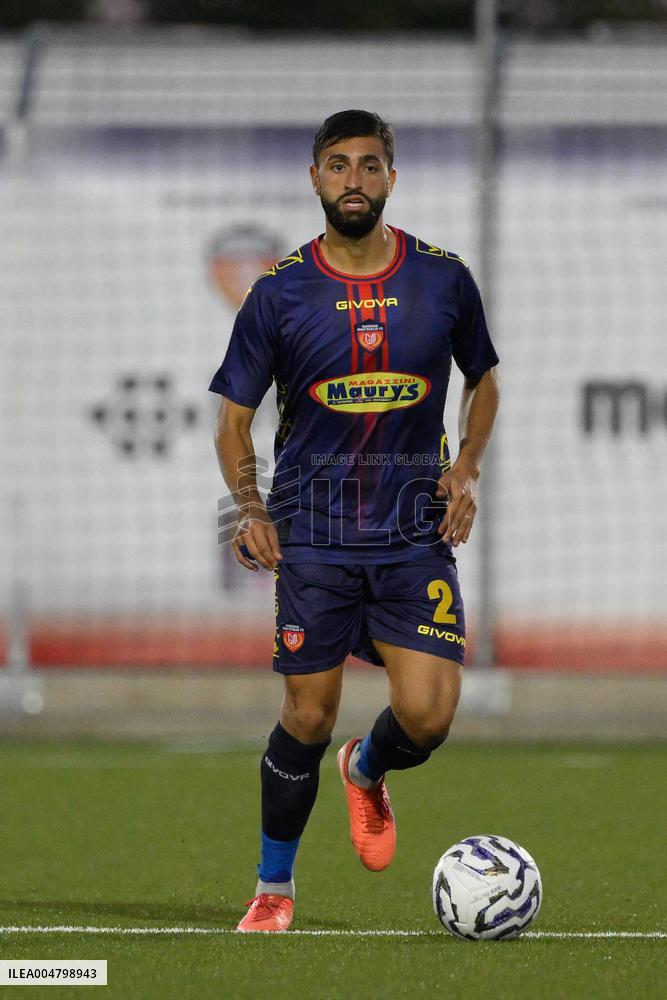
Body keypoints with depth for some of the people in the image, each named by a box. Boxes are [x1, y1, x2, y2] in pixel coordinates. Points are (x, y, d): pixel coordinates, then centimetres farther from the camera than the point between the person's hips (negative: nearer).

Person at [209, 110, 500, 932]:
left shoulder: (443, 279, 2)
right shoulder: (280, 293, -2)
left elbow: (483, 380, 18)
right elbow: (234, 415, 5)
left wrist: (467, 468, 2)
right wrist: (251, 509, -10)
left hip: (416, 529, 1)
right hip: (314, 532, -1)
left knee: (428, 714, -12)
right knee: (309, 717, -2)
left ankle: (368, 772, 26)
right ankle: (273, 891, 18)